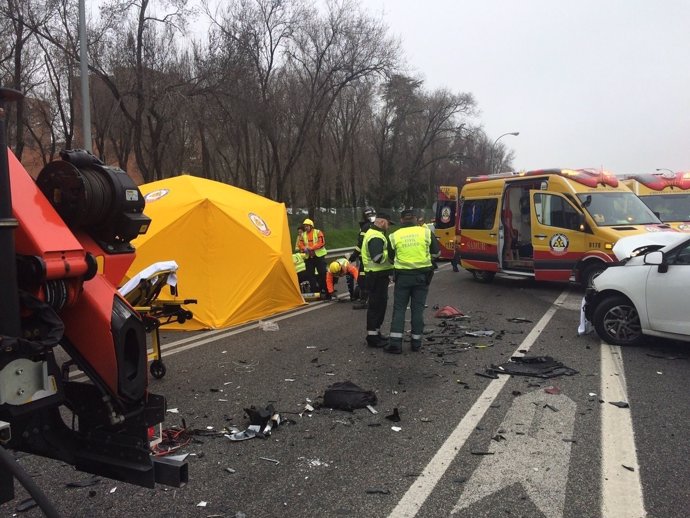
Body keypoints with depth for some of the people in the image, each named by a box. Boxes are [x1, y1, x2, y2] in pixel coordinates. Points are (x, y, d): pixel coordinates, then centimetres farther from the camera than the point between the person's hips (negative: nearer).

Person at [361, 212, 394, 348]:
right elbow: (378, 258, -29)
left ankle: (376, 332, 28)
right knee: (376, 305, -6)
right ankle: (372, 337, -1)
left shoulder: (373, 233, 17)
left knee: (379, 304, 18)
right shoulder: (376, 237, -19)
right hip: (377, 276, -11)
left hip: (378, 275, 11)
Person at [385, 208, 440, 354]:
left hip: (403, 276, -1)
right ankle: (416, 342, 16)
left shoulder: (394, 236, -3)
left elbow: (391, 258, 8)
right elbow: (436, 252, 5)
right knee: (417, 309, 10)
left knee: (399, 308, 7)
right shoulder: (425, 232, -3)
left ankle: (395, 342, 0)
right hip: (422, 275, 1)